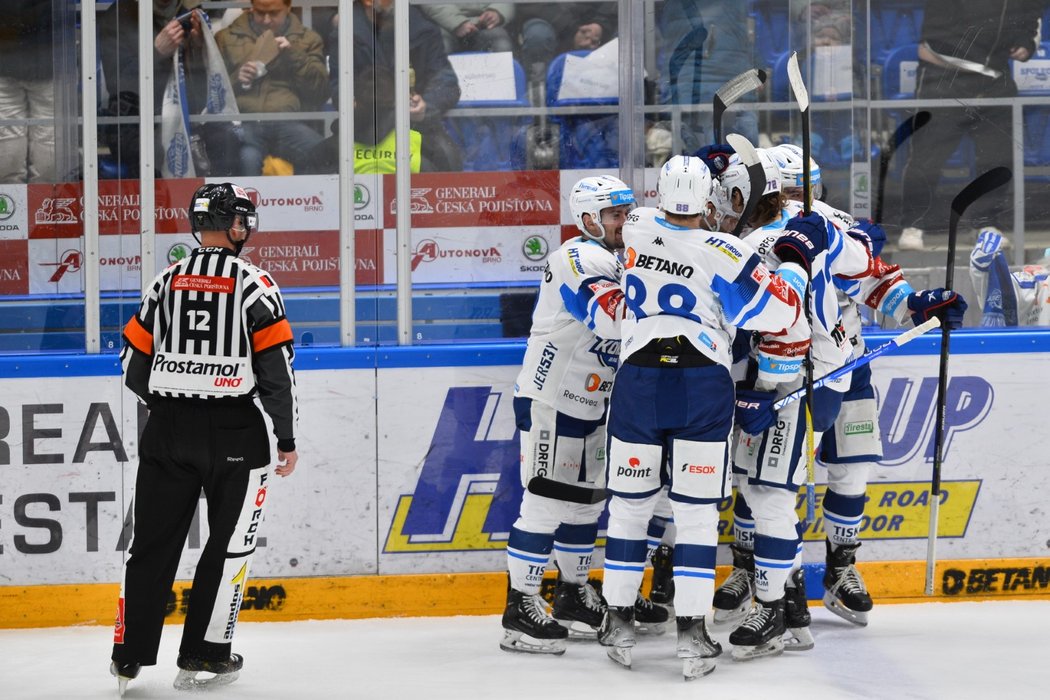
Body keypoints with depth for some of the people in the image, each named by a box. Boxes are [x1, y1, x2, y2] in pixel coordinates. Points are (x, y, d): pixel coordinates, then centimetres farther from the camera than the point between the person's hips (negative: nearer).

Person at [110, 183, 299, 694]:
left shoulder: (167, 282, 5)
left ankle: (128, 655, 8)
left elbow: (133, 361, 9)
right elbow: (276, 366, -11)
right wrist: (287, 439, -3)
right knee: (230, 543, 7)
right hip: (234, 434, -4)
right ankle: (202, 656, 6)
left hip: (168, 428, 4)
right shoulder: (253, 284, -7)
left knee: (153, 541, 9)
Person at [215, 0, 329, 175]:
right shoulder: (227, 38, 21)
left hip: (289, 122, 1)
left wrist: (294, 55, -1)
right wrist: (236, 80, -1)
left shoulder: (308, 39, 21)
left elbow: (321, 91, 10)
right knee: (247, 158, -38)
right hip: (244, 120, -1)